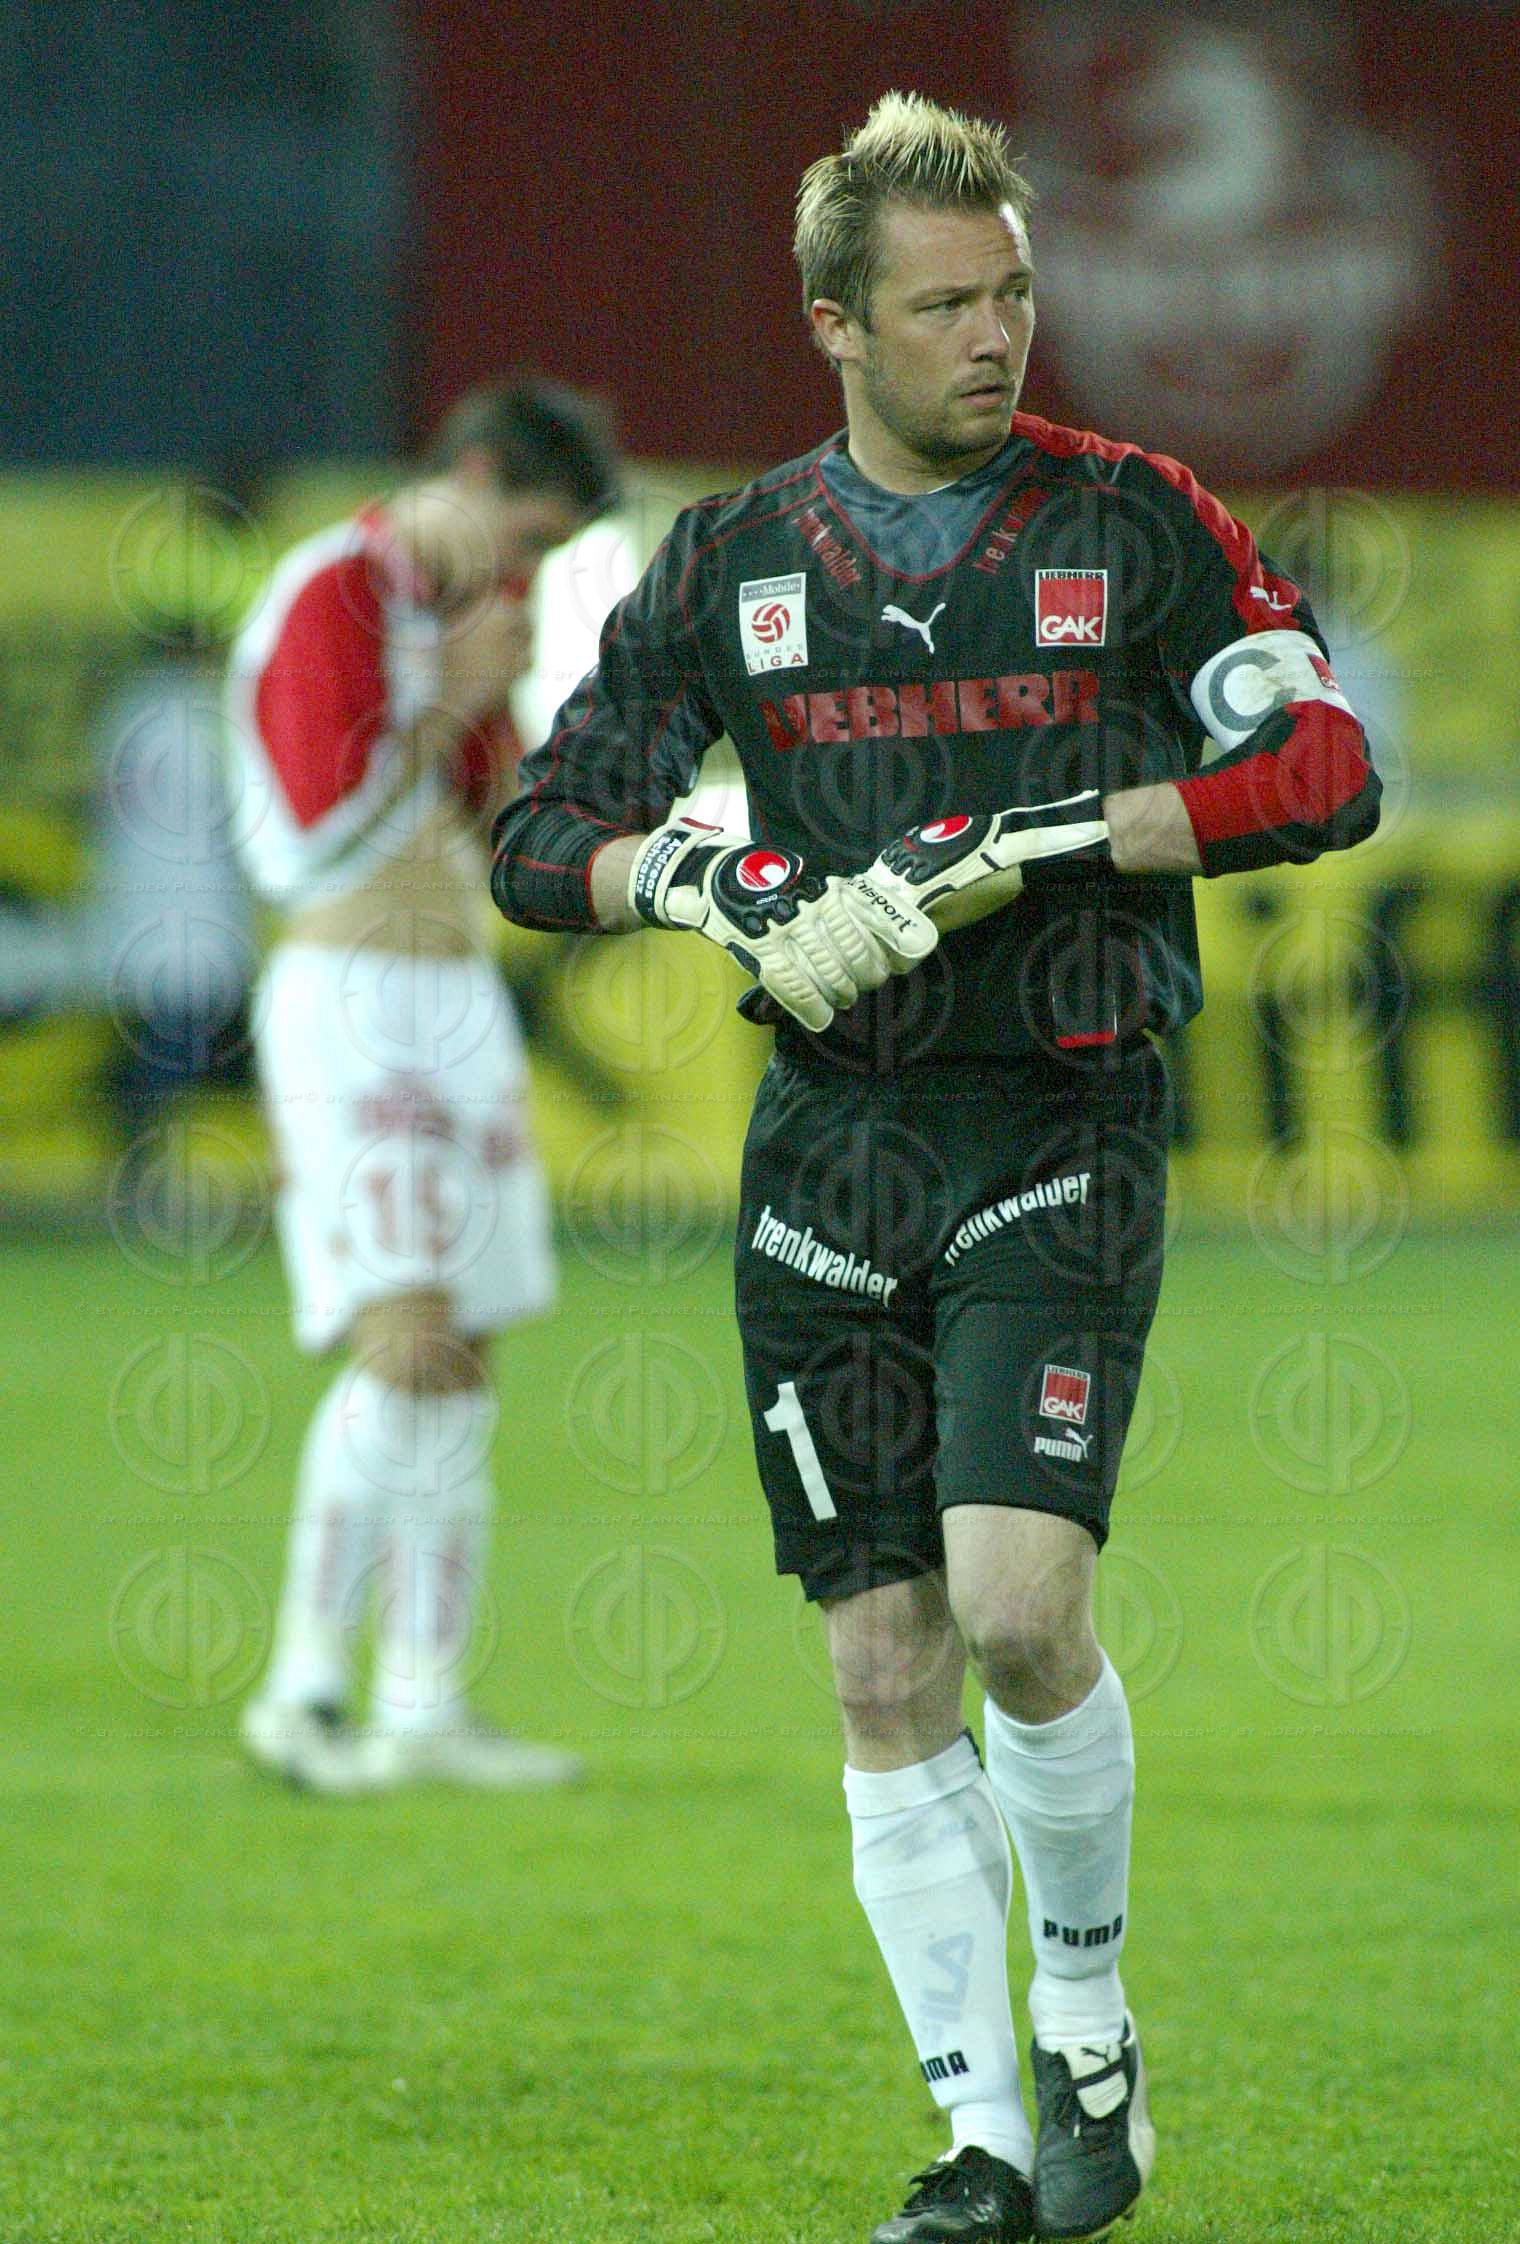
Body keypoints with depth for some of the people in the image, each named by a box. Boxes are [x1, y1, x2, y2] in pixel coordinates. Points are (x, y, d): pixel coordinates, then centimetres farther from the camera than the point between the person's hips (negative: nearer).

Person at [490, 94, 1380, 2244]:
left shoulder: (1132, 520, 1)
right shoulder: (735, 557, 8)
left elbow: (1324, 768, -6)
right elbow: (543, 832, 9)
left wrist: (1040, 838, -15)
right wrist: (712, 882, -12)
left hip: (1064, 1128, -3)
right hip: (829, 1152, 3)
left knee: (1018, 1604, -18)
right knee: (885, 1665, 1)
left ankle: (1089, 2020, 6)